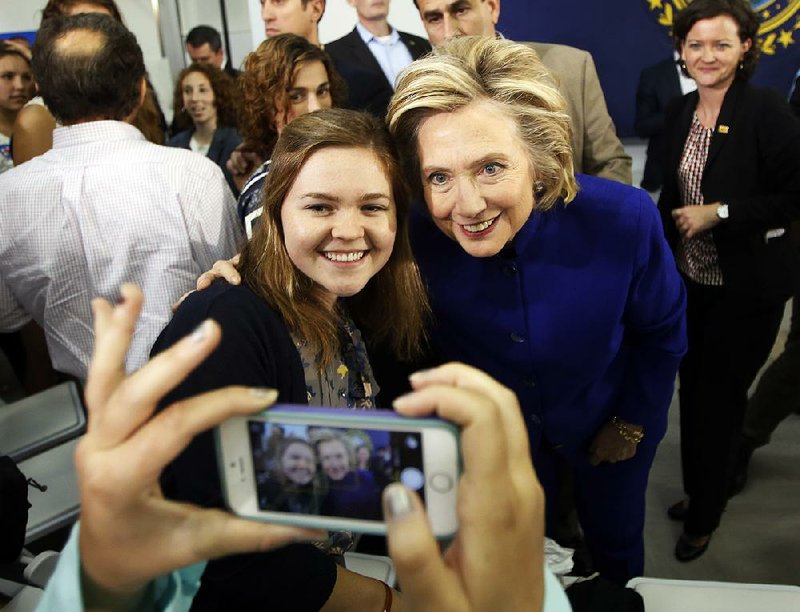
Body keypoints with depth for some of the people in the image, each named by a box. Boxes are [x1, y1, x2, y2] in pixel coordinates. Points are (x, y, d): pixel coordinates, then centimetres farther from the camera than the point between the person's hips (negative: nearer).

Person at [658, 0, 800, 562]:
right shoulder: (681, 112, 4)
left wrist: (717, 213, -21)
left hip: (747, 289, -6)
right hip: (691, 281, 6)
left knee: (719, 400, 6)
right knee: (694, 392, 17)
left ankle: (704, 516, 28)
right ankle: (698, 492, 40)